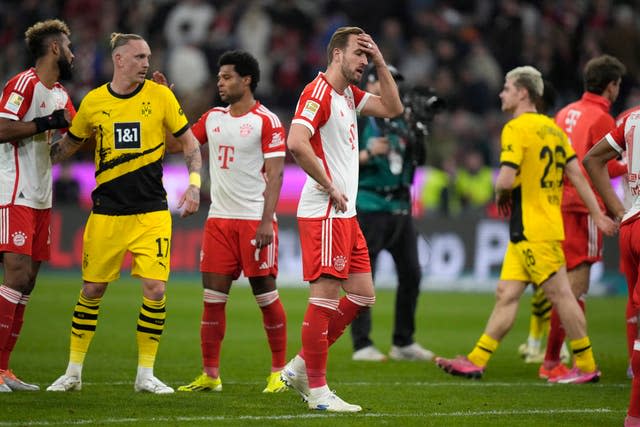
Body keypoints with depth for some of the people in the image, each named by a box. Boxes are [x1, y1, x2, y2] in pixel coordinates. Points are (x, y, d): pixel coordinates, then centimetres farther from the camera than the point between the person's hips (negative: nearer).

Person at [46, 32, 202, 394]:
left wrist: (194, 184, -7)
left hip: (152, 211, -1)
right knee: (92, 290, 5)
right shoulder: (94, 102, 2)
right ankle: (74, 372, 18)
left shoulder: (160, 96, -1)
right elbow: (69, 144, 18)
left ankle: (146, 374, 5)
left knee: (155, 289, -9)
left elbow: (190, 143, 5)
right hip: (107, 212, 1)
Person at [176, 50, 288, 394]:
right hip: (219, 219, 6)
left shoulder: (266, 121, -6)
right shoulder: (213, 118, 13)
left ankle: (279, 372, 9)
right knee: (213, 297, 2)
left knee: (265, 295, 0)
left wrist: (267, 221, -17)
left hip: (254, 220, -6)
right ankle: (210, 375, 5)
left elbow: (274, 175, -10)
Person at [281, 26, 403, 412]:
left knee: (363, 296, 11)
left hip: (345, 213, 10)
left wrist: (381, 63, 11)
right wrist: (330, 187, -17)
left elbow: (392, 108, 22)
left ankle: (300, 367, 17)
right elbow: (296, 143, -25)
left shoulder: (349, 94, 16)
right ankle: (317, 391, -4)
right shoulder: (318, 93, -13)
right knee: (326, 296, -8)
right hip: (324, 212, -10)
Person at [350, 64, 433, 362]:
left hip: (401, 206, 7)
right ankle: (362, 345, -1)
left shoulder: (400, 119, 13)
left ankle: (403, 343, 18)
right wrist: (369, 153, -24)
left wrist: (419, 137, 2)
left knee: (411, 273, 8)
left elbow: (417, 161, 19)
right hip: (369, 206, -7)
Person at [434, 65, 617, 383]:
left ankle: (586, 366, 1)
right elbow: (576, 174, 13)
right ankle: (476, 361, 9)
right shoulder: (551, 127, 14)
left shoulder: (516, 128, -13)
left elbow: (506, 179, -22)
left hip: (533, 231, -9)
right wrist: (597, 214, 14)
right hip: (525, 232, 9)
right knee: (506, 294, 8)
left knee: (559, 293, -4)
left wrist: (500, 196, 0)